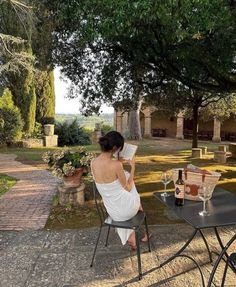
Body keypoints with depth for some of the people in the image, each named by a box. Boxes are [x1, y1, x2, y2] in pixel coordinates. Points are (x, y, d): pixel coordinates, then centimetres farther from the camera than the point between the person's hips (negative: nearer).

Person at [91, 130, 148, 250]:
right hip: (125, 208, -5)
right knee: (135, 197, 34)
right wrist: (133, 167, -6)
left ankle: (131, 238, 46)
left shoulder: (93, 163, -11)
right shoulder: (116, 165, -29)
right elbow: (128, 188, -14)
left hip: (112, 211, 5)